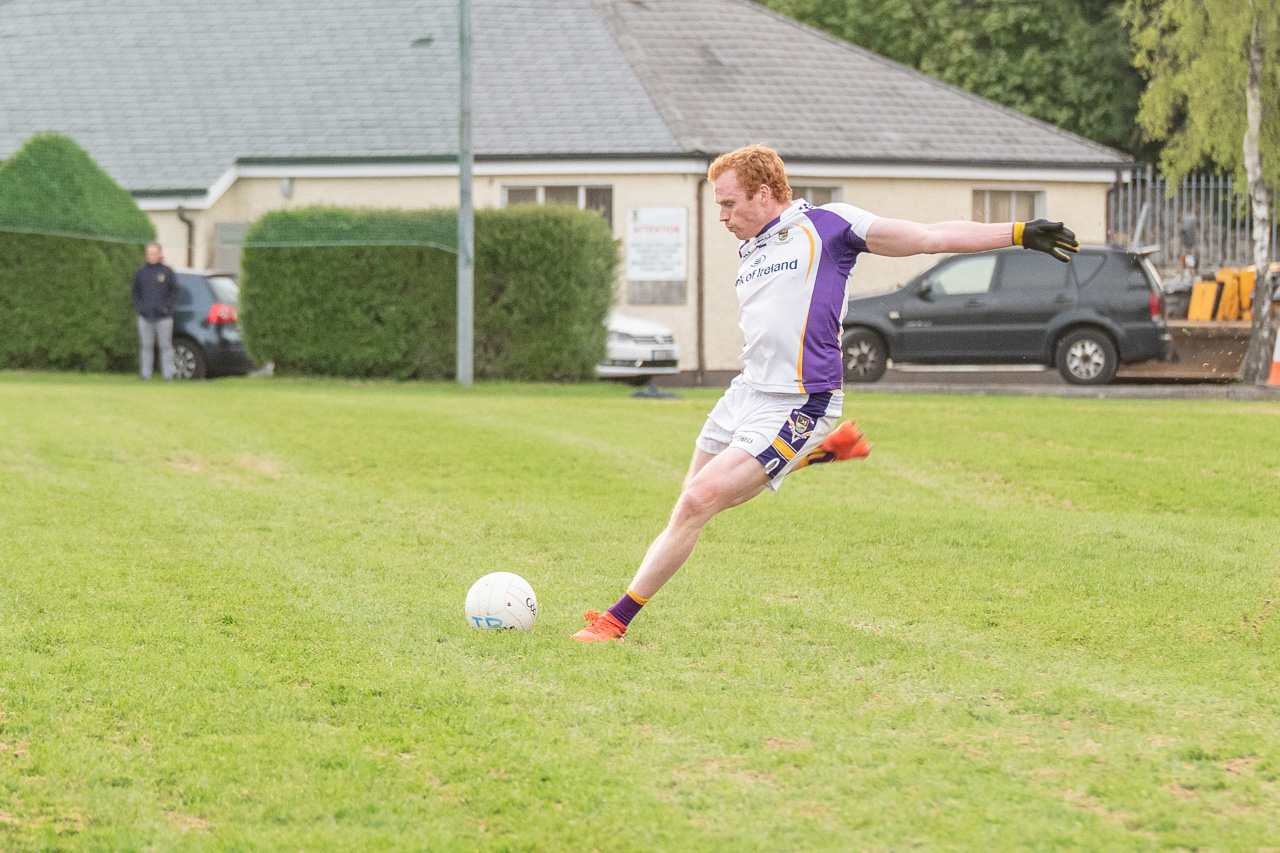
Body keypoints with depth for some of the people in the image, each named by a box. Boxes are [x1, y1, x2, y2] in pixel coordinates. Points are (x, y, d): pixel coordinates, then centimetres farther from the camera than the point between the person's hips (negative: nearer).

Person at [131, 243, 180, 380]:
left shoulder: (167, 272, 4)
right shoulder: (141, 272, 11)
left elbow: (174, 292, 5)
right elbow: (136, 292, 16)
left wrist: (167, 306, -8)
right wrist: (138, 306, -1)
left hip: (163, 317, -2)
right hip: (145, 317, 2)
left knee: (165, 345, -1)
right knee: (147, 346, 4)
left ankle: (168, 374, 2)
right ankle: (146, 374, 8)